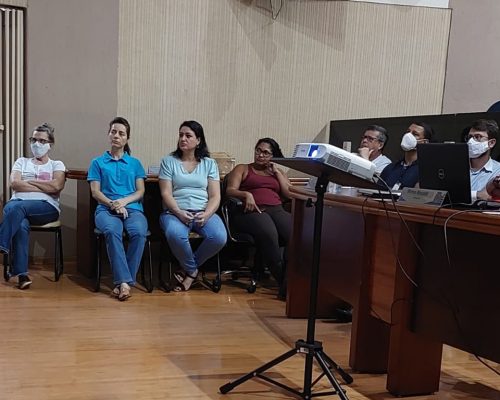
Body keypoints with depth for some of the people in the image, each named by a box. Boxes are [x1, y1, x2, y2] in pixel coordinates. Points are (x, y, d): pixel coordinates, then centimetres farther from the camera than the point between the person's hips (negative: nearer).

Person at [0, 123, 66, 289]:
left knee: (16, 207, -36)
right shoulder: (21, 161, 25)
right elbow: (14, 184, 5)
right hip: (18, 205, 2)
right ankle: (22, 274, -38)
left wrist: (29, 181, 2)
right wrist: (44, 187, -2)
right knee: (21, 225, -36)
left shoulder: (57, 165, 18)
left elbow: (57, 186, -4)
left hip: (46, 207, -1)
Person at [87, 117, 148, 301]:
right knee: (112, 231, -37)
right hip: (106, 209, -1)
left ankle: (122, 282, -28)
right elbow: (95, 192, 8)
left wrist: (124, 201, -9)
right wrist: (112, 204, -11)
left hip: (132, 208, 1)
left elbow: (140, 191, 12)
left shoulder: (135, 163, 22)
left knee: (139, 232, -35)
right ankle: (124, 281, -39)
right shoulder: (98, 162, 19)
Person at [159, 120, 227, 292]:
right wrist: (179, 212, -18)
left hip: (203, 212, 2)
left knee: (219, 237, -29)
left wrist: (206, 215, -15)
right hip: (175, 211, -1)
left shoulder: (209, 163, 12)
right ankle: (192, 270, -7)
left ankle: (189, 269, -3)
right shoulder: (168, 161, 9)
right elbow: (166, 194, 0)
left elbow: (215, 196, 5)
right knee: (175, 235, -37)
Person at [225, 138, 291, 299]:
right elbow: (230, 190, 6)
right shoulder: (242, 169, 24)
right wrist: (246, 194, -14)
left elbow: (289, 193, 16)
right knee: (268, 234, -39)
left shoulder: (278, 172, 32)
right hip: (251, 211, -3)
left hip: (277, 210, 3)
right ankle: (283, 281, -35)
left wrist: (276, 172, 14)